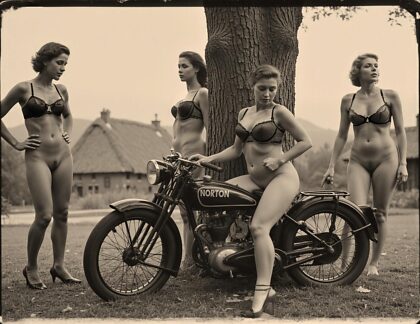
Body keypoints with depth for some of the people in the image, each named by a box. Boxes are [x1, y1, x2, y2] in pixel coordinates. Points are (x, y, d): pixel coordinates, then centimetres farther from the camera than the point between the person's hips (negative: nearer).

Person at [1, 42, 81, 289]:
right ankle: (31, 268, 8)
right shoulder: (24, 89, -2)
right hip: (38, 157, -5)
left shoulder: (61, 90, 11)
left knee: (62, 213, 6)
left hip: (63, 155, 5)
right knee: (44, 215, -11)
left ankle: (59, 265, 17)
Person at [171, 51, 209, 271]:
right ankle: (189, 259, 13)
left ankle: (189, 261, -4)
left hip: (192, 154, -9)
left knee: (190, 210, -9)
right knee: (185, 211, 9)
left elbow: (210, 129, -9)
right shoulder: (186, 95, 21)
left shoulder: (202, 94, -4)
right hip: (178, 154, 9)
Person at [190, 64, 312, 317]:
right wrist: (209, 158, 3)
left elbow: (306, 142, -3)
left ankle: (261, 296, -26)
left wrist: (279, 159, -14)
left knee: (259, 227, -26)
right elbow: (237, 149, 17)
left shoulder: (279, 112, -3)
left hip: (281, 176, -8)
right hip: (254, 179, 8)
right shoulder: (244, 113, 16)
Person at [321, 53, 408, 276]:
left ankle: (374, 263, 18)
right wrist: (331, 166, 7)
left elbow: (400, 131, 4)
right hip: (358, 160, 1)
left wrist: (403, 163, -2)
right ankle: (345, 263, -6)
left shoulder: (390, 96, 2)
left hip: (385, 159, 0)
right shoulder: (348, 100, 6)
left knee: (380, 214, 5)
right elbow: (342, 136, 11)